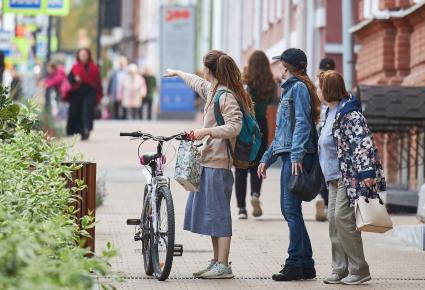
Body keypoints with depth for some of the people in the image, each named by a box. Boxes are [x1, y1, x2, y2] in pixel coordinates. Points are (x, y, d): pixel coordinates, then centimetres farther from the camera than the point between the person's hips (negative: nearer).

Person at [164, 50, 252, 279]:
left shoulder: (226, 96, -13)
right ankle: (216, 262, 17)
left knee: (218, 214, -8)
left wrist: (207, 131, -30)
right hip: (207, 161, 9)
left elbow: (234, 127, -23)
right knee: (210, 213, 12)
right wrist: (177, 73, 52)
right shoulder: (212, 90, 15)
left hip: (218, 163, -9)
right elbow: (197, 82, 37)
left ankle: (223, 266, -7)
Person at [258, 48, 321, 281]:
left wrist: (297, 156, -24)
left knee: (291, 208, -11)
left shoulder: (299, 87, -5)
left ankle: (295, 264, -12)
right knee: (288, 209, 8)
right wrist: (267, 158, 25)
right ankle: (305, 265, 10)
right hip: (289, 156, 10)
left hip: (297, 157, -10)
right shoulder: (289, 89, 25)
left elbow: (302, 124, -16)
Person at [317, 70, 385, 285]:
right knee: (333, 219, 6)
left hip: (351, 177, -10)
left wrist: (367, 173, -28)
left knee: (343, 218, -13)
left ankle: (359, 270, -6)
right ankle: (340, 269, 11)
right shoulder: (332, 112, 16)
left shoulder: (349, 114, -15)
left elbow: (364, 143, -22)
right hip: (335, 177, 10)